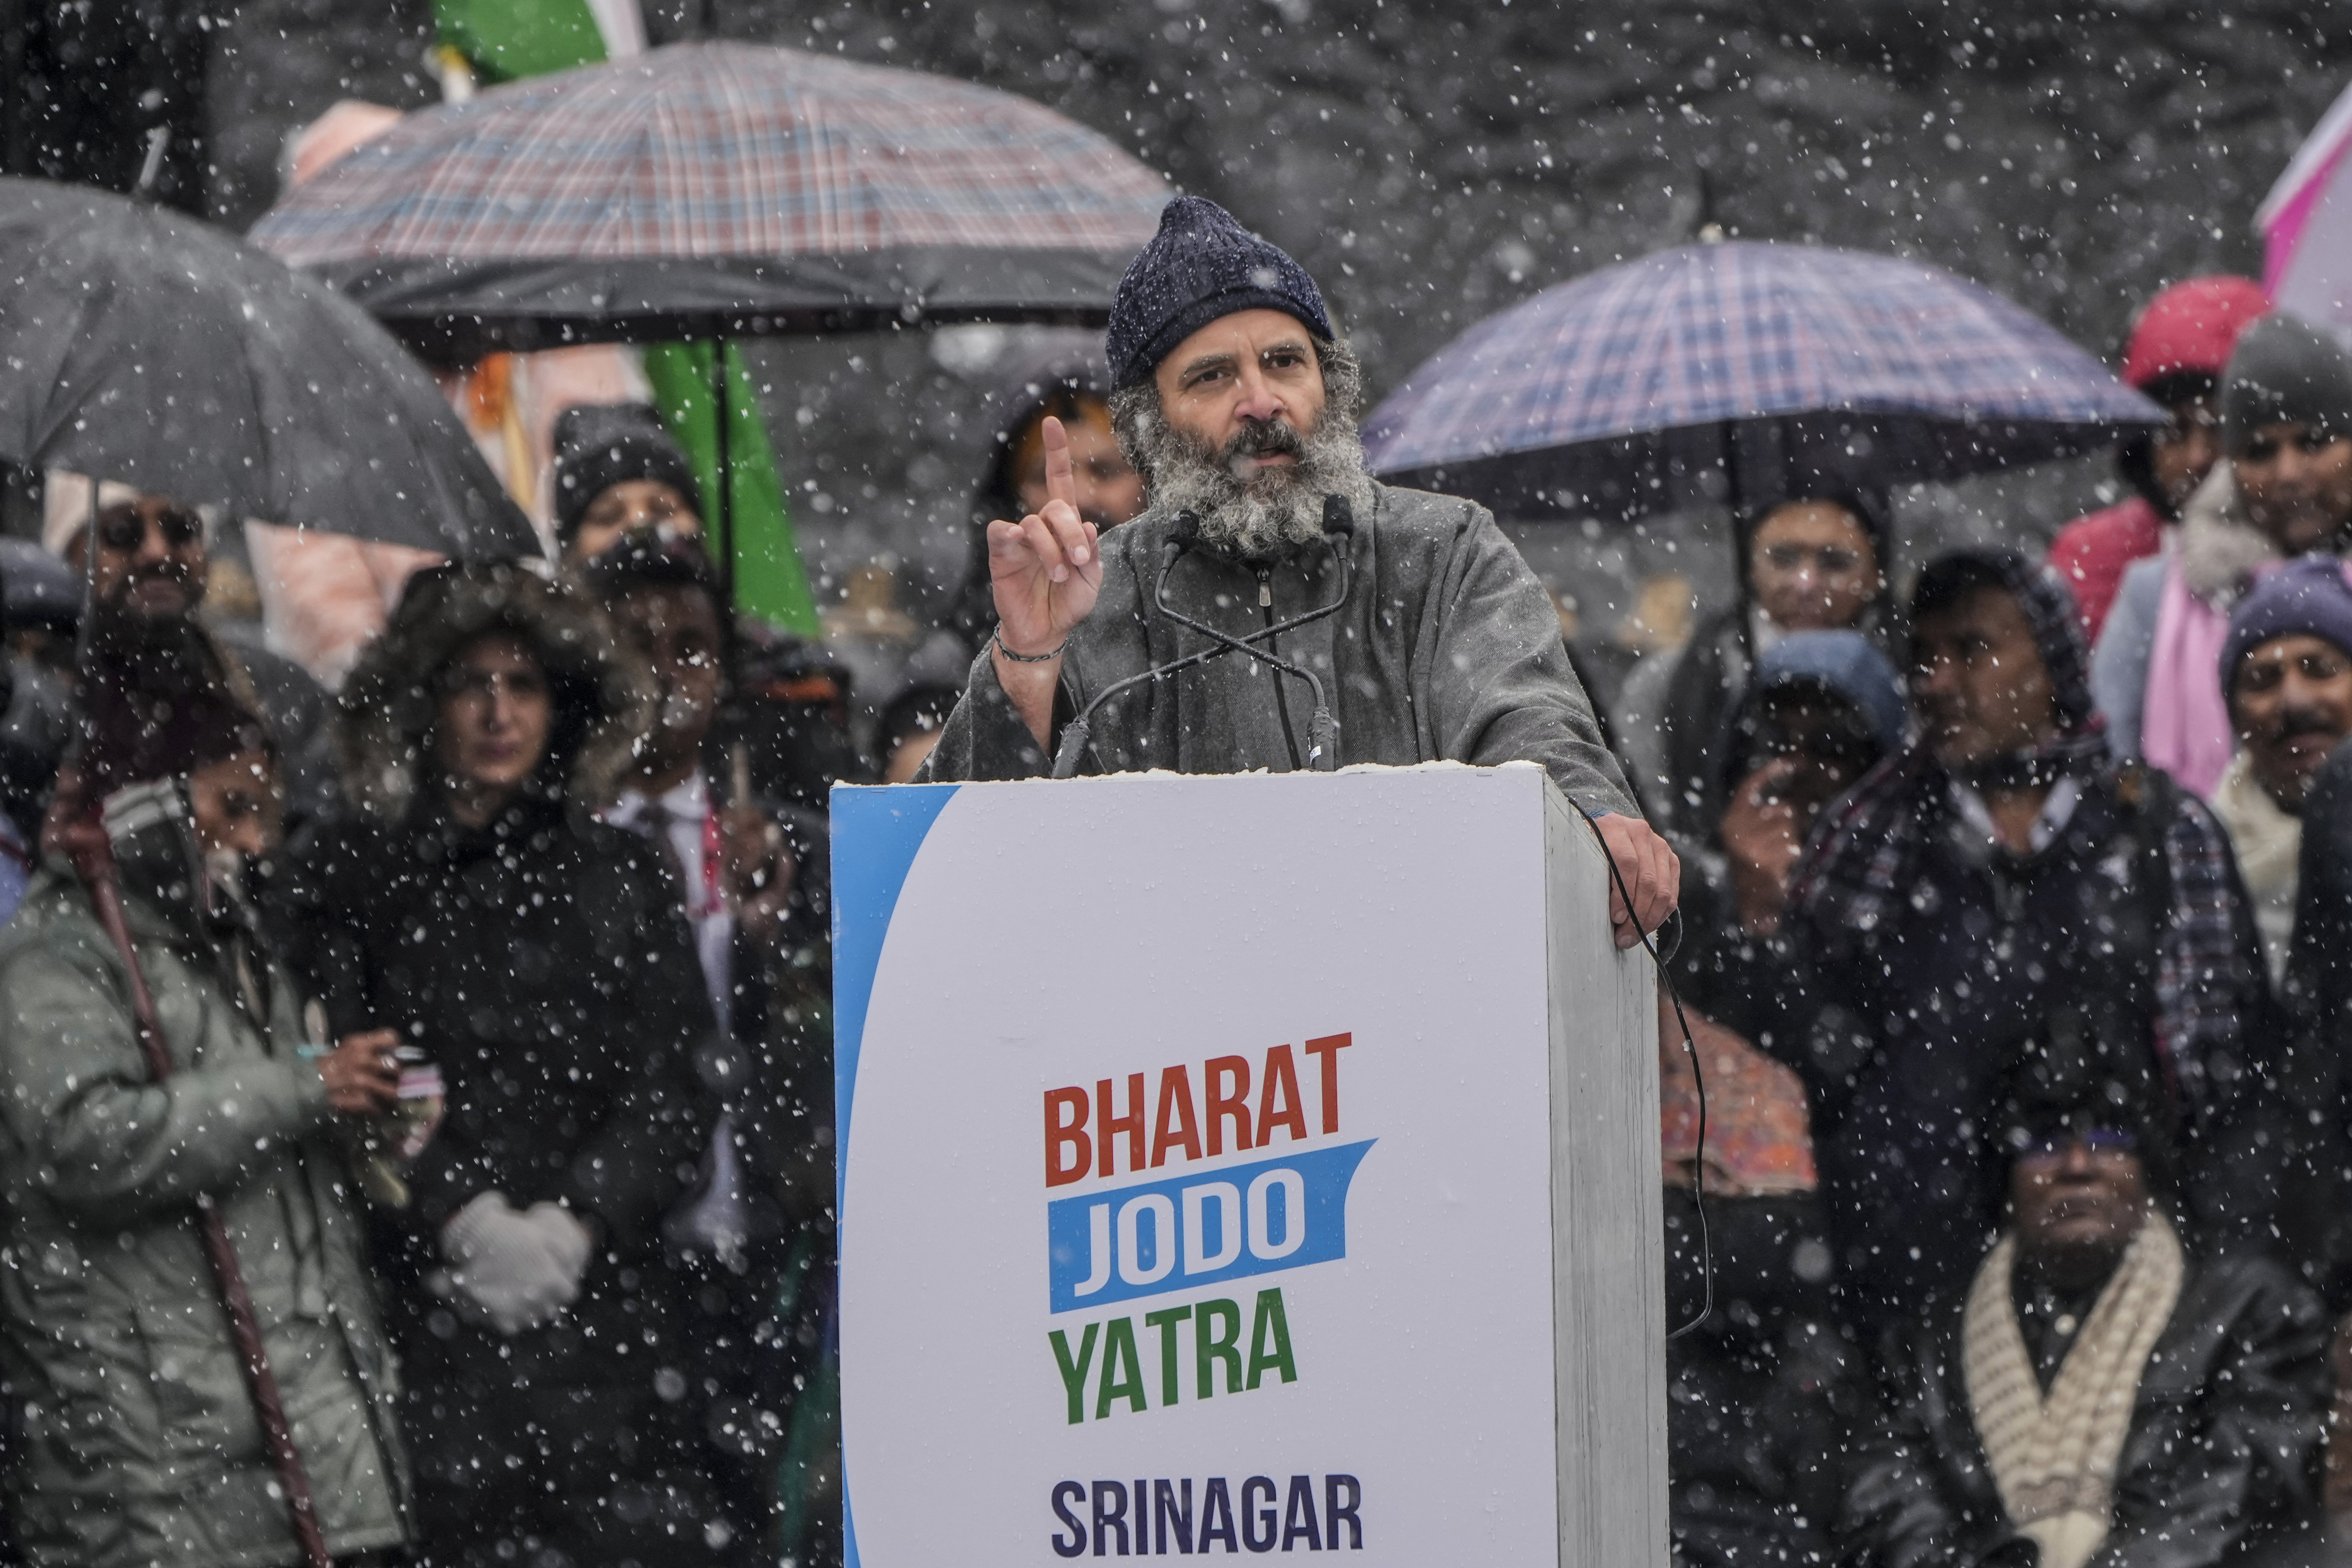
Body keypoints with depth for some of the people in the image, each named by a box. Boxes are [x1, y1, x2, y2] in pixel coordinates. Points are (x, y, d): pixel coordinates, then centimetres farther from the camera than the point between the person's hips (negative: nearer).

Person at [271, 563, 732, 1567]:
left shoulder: (619, 876, 13)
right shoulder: (354, 877, 7)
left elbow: (677, 1089, 7)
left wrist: (574, 1222, -7)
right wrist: (461, 1221, -13)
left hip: (600, 1291, 2)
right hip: (426, 1307, -1)